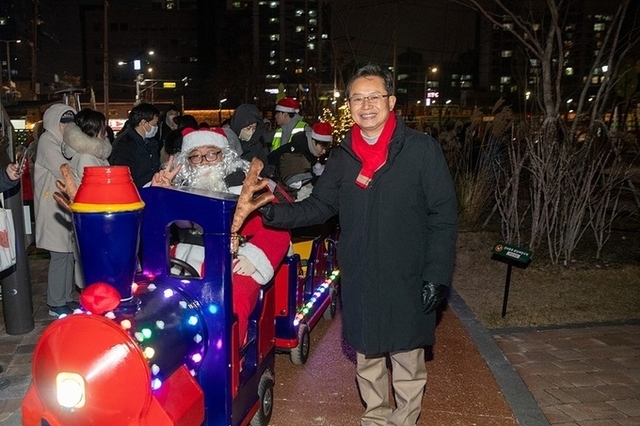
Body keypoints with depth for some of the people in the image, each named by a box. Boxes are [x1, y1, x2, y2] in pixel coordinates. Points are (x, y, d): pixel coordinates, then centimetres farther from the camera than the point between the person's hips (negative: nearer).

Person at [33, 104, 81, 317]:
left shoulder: (64, 142, 17)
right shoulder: (47, 140, -8)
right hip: (54, 207, -8)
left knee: (69, 253, 10)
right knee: (60, 255, -5)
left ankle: (66, 298, 20)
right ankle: (56, 304, 4)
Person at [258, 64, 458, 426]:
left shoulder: (422, 150, -9)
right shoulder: (343, 156, 4)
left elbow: (443, 218, -9)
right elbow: (319, 207, 8)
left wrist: (437, 275, -13)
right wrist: (275, 213, -7)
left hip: (407, 282, -4)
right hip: (359, 282, 4)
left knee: (407, 360, 10)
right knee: (366, 358, 19)